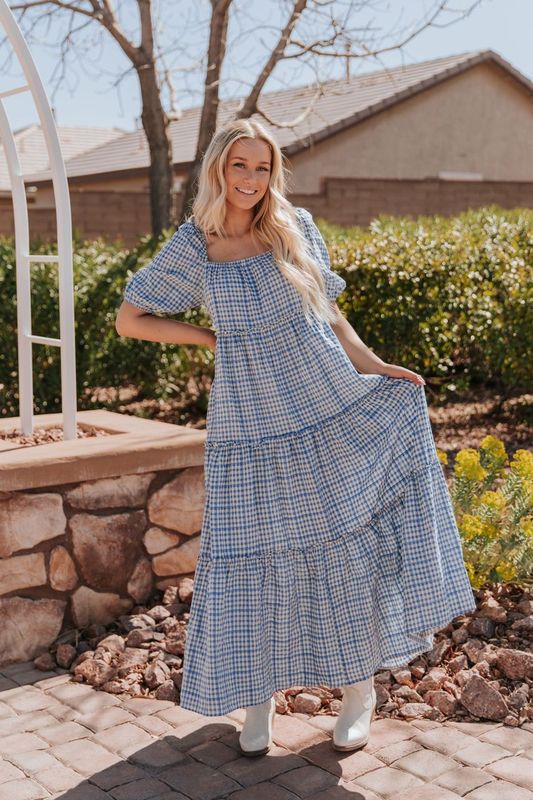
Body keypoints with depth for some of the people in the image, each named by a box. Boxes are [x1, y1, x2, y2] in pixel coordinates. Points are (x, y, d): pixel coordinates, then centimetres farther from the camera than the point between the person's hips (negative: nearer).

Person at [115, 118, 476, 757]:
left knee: (345, 542, 3)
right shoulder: (194, 245, -1)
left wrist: (374, 366, -2)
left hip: (331, 408, 1)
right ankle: (258, 695, 24)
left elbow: (326, 310, 10)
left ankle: (358, 685, 20)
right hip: (249, 423, -1)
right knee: (252, 552, 5)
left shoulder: (295, 227, 3)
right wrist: (212, 338, -1)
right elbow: (129, 319, 4)